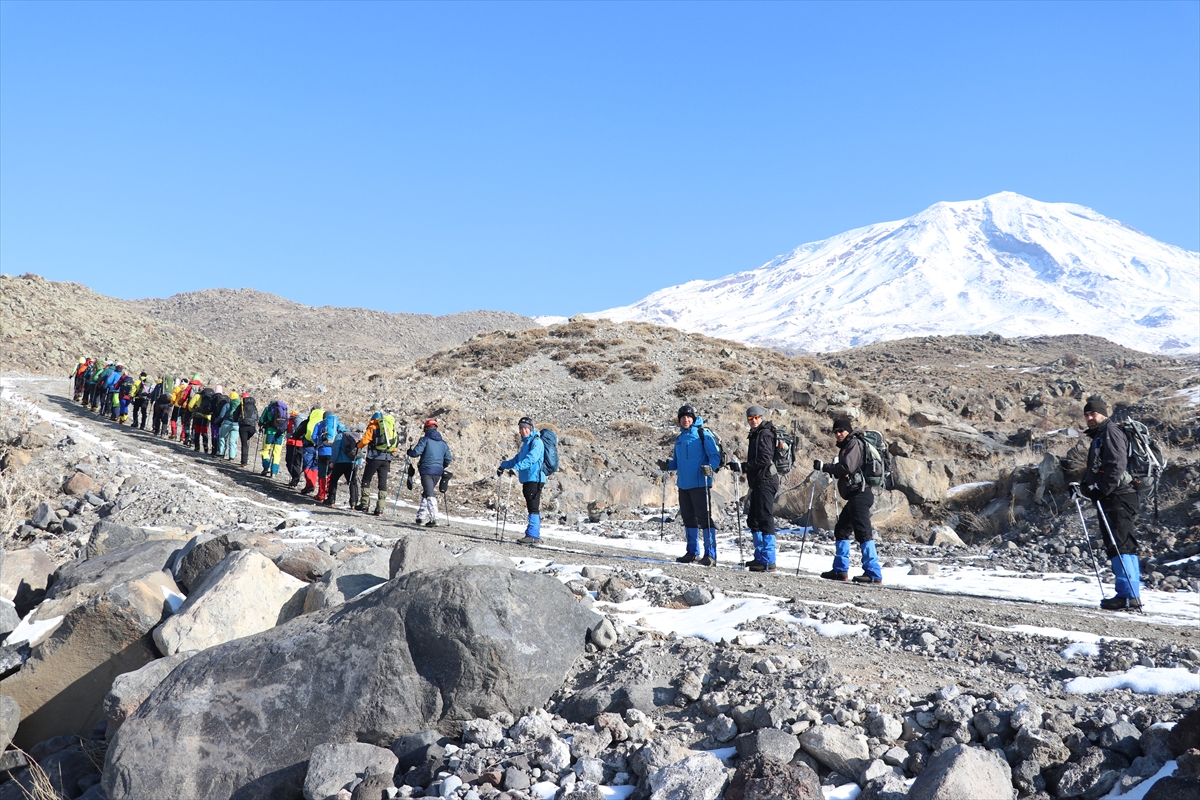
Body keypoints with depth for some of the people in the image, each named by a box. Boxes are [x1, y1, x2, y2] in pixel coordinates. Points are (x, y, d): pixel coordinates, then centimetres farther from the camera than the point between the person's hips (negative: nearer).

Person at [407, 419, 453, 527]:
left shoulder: (425, 439, -3)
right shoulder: (443, 443, 14)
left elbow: (416, 453, -12)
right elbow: (448, 459, 14)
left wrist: (409, 451, 10)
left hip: (426, 470, -6)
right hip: (437, 472, 6)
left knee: (430, 494, -12)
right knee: (426, 493, 20)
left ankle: (433, 518, -23)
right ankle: (420, 516, 25)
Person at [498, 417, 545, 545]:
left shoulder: (536, 442, -8)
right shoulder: (525, 443, 22)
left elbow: (531, 458, -22)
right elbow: (517, 459, 27)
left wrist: (516, 467, -32)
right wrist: (503, 465, 16)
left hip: (535, 478, -9)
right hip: (527, 479, 9)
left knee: (533, 508, -11)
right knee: (532, 509, 8)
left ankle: (533, 536, -13)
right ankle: (536, 536, 10)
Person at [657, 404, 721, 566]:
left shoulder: (703, 435, -5)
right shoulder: (679, 438, 16)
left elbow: (715, 456, -8)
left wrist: (710, 467, -27)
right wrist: (667, 465, 4)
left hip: (700, 484, -7)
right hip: (683, 485, 7)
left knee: (704, 518, -8)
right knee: (688, 518, 13)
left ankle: (710, 554, -5)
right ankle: (693, 552, 24)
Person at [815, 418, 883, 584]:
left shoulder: (854, 444, -6)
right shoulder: (845, 447, 23)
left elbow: (847, 468, -19)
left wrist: (824, 467, -13)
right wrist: (830, 469, 7)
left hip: (860, 494, -11)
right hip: (854, 496, 11)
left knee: (863, 532, -13)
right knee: (841, 529, 15)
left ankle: (874, 574, -15)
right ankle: (840, 570, 22)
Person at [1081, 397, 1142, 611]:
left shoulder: (1111, 432, -7)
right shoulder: (1099, 437, 24)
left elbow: (1117, 465, -18)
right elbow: (1096, 471, 28)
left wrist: (1101, 489, -20)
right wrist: (1086, 485, 12)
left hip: (1117, 497, -10)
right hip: (1108, 499, 10)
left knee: (1120, 545, -13)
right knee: (1115, 546, 9)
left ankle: (1128, 594, -14)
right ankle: (1131, 594, 12)